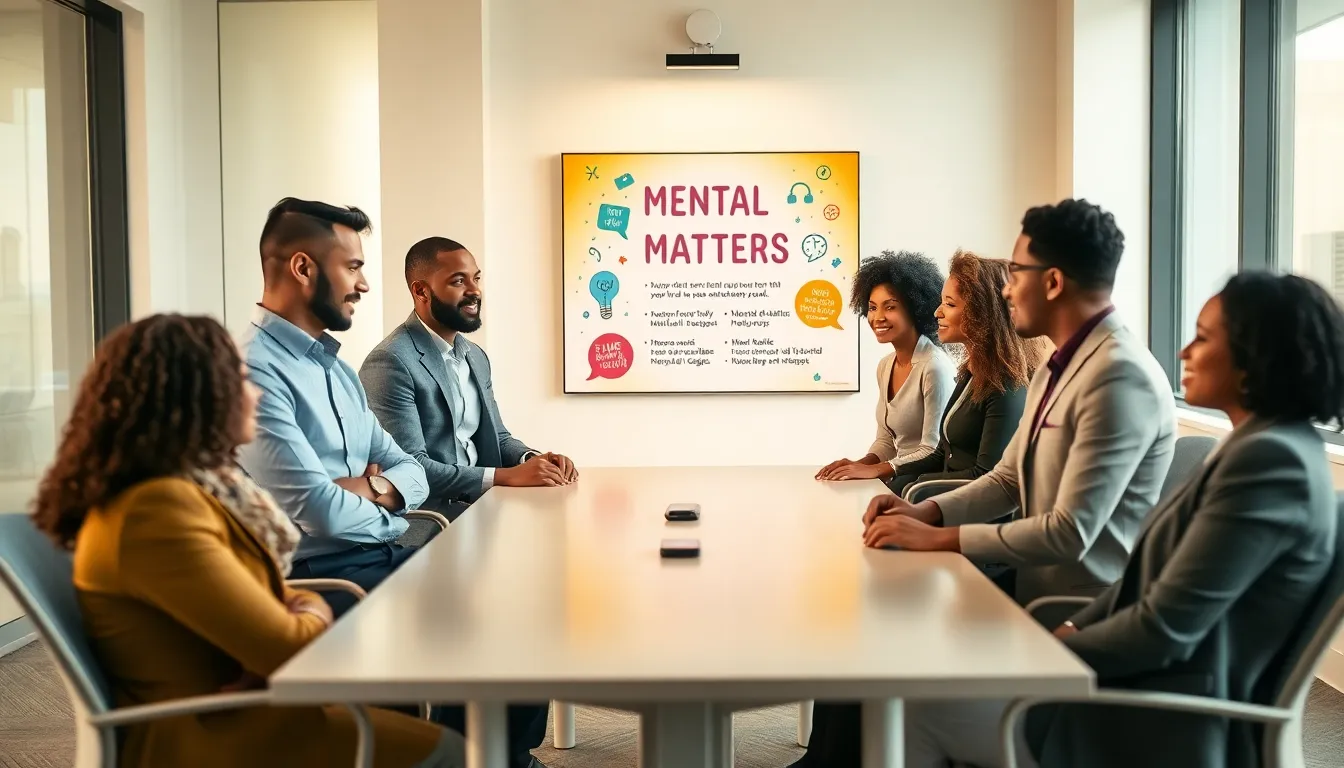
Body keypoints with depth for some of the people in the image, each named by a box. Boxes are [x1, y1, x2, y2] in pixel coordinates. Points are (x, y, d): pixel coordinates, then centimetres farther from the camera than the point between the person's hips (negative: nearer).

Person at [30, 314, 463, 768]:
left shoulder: (198, 482, 8)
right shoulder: (157, 511, -25)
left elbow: (266, 596, 12)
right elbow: (283, 644, -25)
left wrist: (306, 607, -10)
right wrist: (314, 618, -4)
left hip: (226, 705, 10)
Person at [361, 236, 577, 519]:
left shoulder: (476, 357, 13)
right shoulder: (390, 362, -15)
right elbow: (409, 467, -21)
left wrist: (533, 459, -4)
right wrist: (508, 476, -24)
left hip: (479, 503, 8)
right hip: (426, 512, -8)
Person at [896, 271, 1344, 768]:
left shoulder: (1271, 460, -22)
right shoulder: (1262, 446, 10)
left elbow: (1164, 630, -23)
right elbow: (1154, 575, 13)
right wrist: (1069, 632, 1)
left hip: (1165, 726, -9)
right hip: (1146, 685, 9)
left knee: (923, 706, -4)